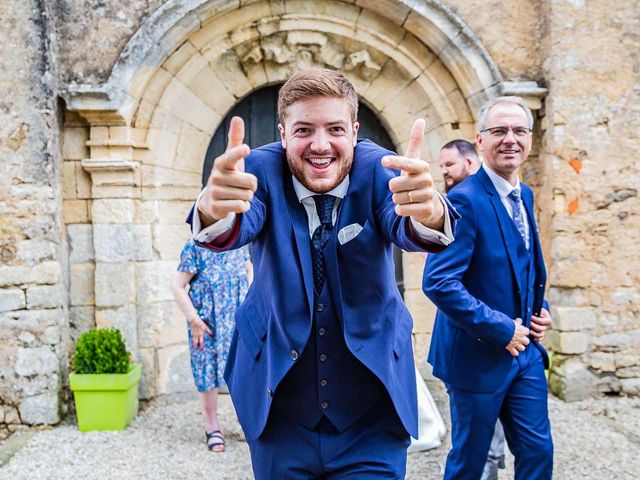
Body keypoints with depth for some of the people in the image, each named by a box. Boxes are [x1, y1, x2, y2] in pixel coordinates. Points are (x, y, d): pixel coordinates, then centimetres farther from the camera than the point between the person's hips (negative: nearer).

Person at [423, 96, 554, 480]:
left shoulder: (524, 196, 7)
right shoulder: (465, 200, -20)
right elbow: (439, 283, -27)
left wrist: (541, 308, 4)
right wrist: (500, 329, -22)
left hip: (525, 350, 7)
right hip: (478, 355, -7)